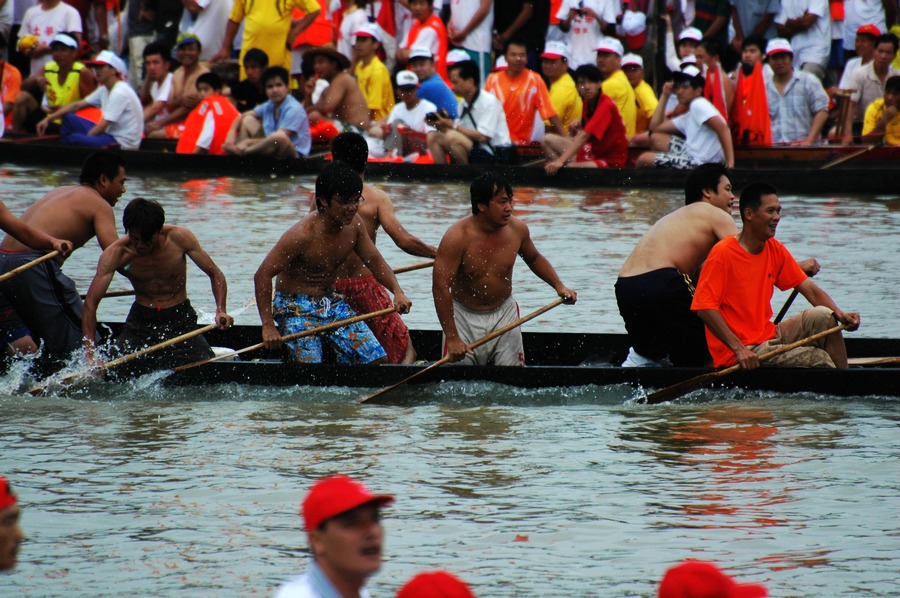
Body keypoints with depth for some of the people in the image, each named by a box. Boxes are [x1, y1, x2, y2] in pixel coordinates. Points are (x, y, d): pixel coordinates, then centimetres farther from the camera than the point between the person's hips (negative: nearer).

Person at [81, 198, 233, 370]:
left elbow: (215, 274, -6)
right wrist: (90, 354, -30)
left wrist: (221, 310, -25)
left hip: (180, 319, 0)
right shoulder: (116, 254, -15)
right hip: (140, 322, 0)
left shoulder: (179, 238, -15)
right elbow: (90, 302, -18)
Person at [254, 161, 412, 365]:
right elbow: (262, 275, -21)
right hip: (296, 308, -7)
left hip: (332, 302, 7)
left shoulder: (354, 224, -3)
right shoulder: (302, 235, -24)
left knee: (378, 359, -2)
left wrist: (397, 291, -11)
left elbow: (374, 261, 9)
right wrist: (268, 325, -24)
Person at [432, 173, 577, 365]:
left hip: (504, 314, 4)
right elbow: (440, 287, -23)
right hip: (464, 316, -4)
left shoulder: (517, 229, -7)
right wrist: (452, 338, -26)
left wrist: (559, 286, 2)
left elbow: (534, 258, 16)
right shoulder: (458, 237, -22)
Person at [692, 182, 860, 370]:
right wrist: (739, 348, -28)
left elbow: (809, 289, 10)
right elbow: (705, 308, -21)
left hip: (769, 336, 8)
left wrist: (839, 314, -10)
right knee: (818, 358, -17)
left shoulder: (775, 250, 9)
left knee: (823, 316, -7)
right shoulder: (723, 253, -14)